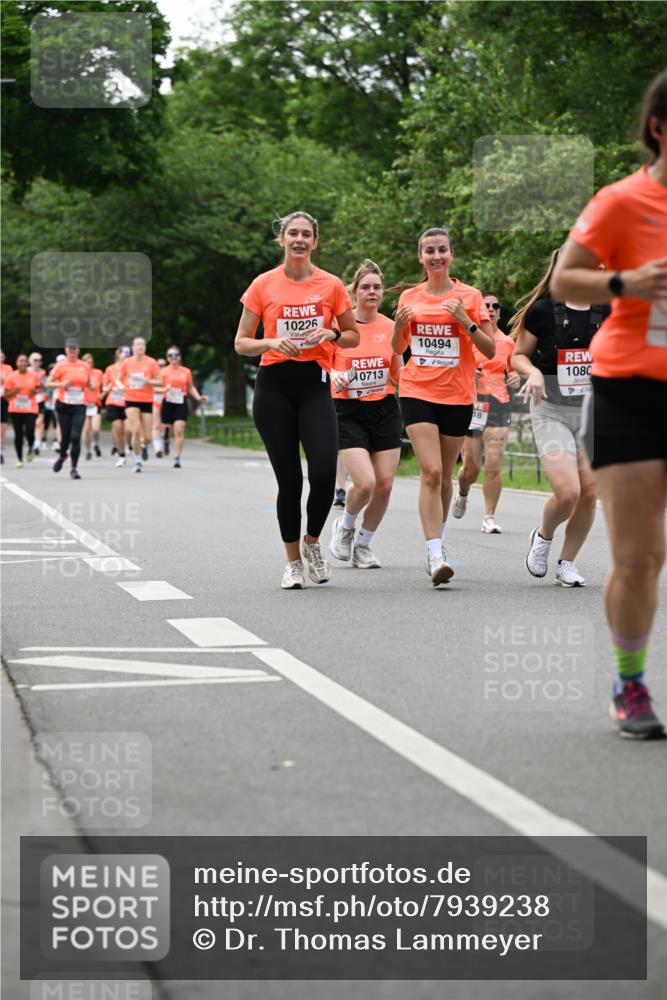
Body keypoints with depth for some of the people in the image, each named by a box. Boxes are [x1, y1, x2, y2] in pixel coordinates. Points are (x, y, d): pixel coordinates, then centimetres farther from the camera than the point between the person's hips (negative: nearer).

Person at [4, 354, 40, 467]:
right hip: (15, 410, 0)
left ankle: (30, 448, 19)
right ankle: (19, 459, 17)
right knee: (18, 434, 3)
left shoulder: (34, 376, 1)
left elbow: (38, 388, 16)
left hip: (30, 409, 0)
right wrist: (14, 391, -17)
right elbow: (6, 395, 2)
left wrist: (35, 391, -7)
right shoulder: (11, 377, -2)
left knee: (29, 432, -14)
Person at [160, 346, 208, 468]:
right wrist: (165, 389, -19)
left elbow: (191, 388, 19)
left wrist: (198, 398, 5)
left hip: (181, 403, 0)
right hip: (168, 402, 0)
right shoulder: (164, 371, 4)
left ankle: (177, 458, -12)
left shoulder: (186, 372, 9)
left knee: (179, 431, -11)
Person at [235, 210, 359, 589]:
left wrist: (331, 334, -7)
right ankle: (293, 562, 15)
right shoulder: (264, 285, 2)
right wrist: (273, 343, -13)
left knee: (324, 471, -16)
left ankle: (312, 541, 12)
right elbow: (242, 343, 6)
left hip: (315, 384, 0)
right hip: (274, 386, 0)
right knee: (289, 478, -1)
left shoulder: (331, 285, 4)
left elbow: (353, 336, 14)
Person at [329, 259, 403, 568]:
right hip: (349, 412, -4)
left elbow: (399, 375, 13)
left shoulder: (391, 328, 4)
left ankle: (363, 543, 20)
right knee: (365, 483, -17)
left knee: (385, 484, -2)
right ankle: (344, 526, 15)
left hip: (385, 411, 4)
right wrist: (334, 375, -20)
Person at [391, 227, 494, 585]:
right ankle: (435, 556, -20)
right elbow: (398, 349, 17)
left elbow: (490, 350, -1)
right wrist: (399, 325, -4)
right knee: (431, 472, -15)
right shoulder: (409, 297, 6)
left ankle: (437, 542, 28)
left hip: (457, 396, 0)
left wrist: (466, 322, -16)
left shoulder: (469, 296, 0)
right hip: (417, 392, 0)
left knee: (443, 476, 9)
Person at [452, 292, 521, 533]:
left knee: (494, 465, -8)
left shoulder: (508, 342, 11)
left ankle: (489, 517, -1)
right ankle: (462, 492, 35)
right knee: (471, 467, 0)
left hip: (499, 405, 2)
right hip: (470, 404, -2)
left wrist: (515, 379, 1)